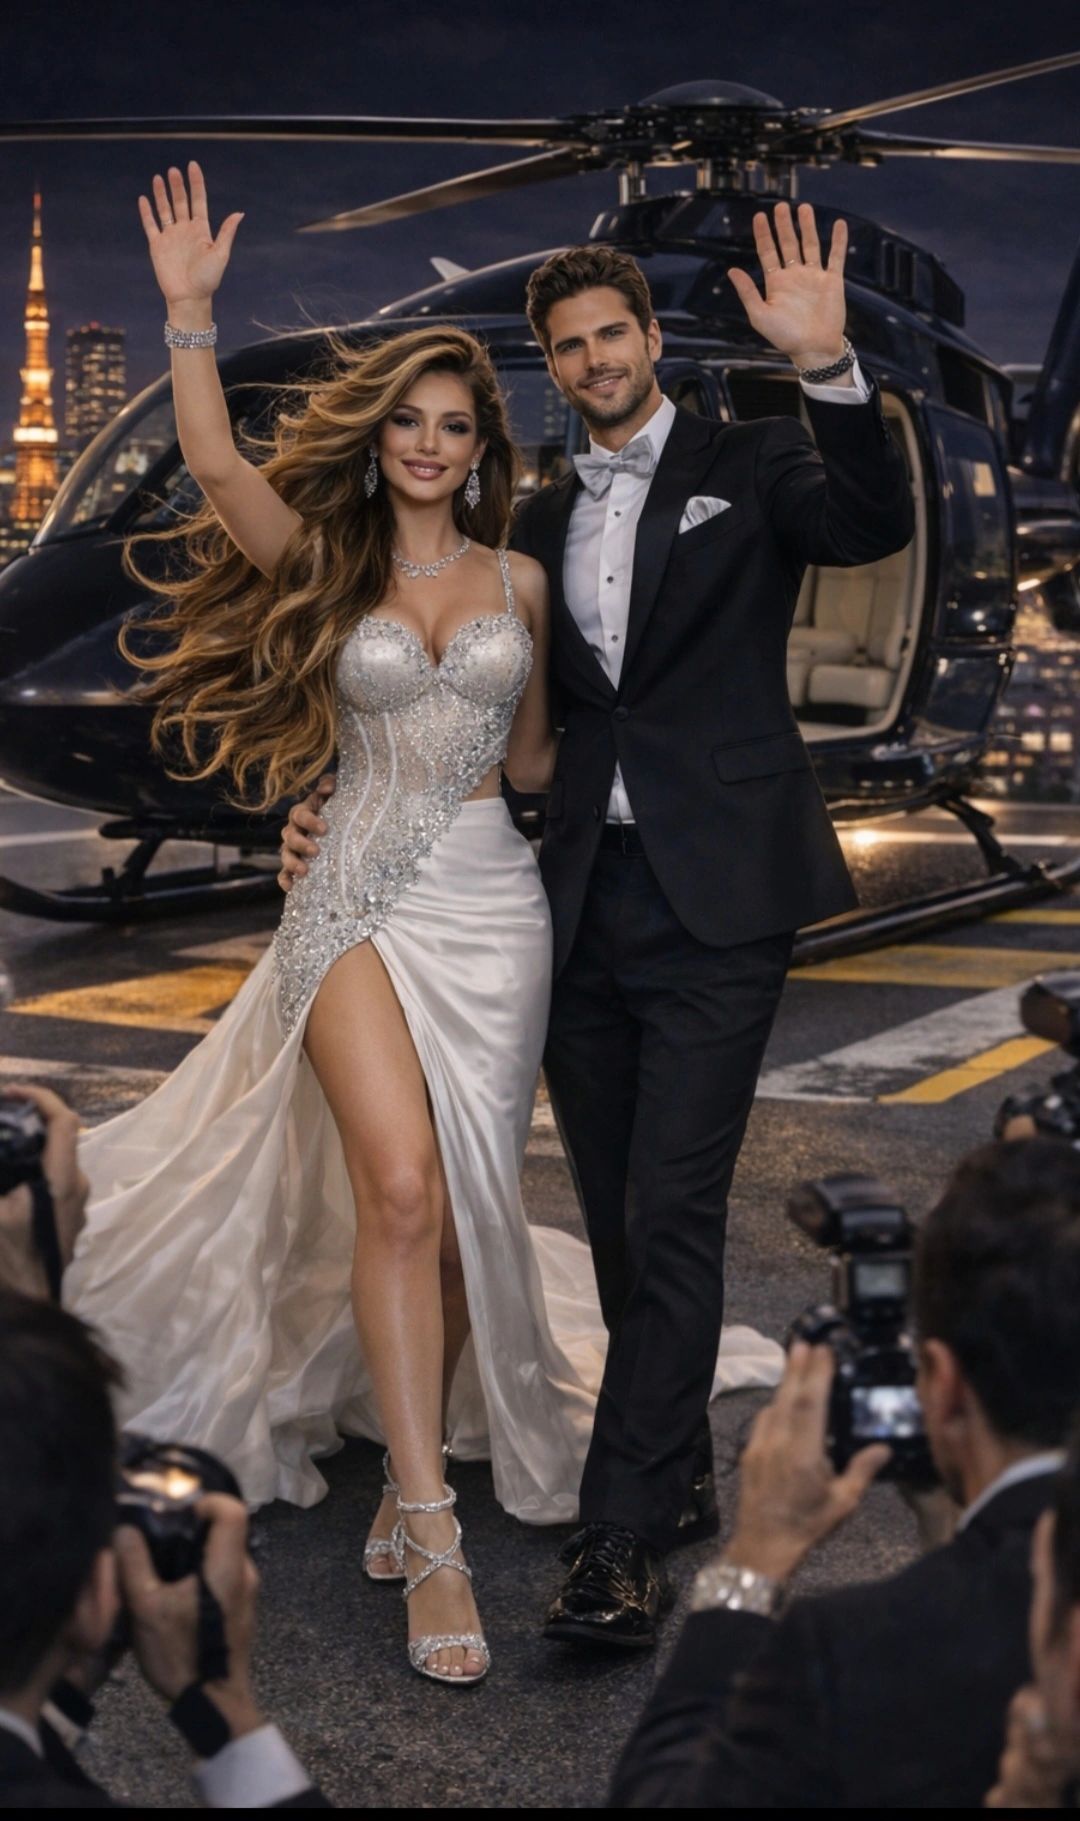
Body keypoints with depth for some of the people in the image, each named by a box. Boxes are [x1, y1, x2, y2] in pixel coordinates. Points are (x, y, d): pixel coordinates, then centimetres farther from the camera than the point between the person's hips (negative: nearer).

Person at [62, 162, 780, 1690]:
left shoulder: (518, 581, 10)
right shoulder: (325, 568, 5)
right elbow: (217, 466, -12)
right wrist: (190, 311, -20)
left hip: (492, 906, 2)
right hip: (364, 905, -2)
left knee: (463, 1203, 5)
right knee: (399, 1191, -16)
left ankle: (416, 1445, 26)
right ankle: (433, 1537, -12)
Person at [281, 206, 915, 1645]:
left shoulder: (752, 467, 2)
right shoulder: (543, 523, 17)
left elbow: (875, 526, -18)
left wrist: (828, 366, -32)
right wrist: (344, 804, 12)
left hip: (714, 905, -6)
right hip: (588, 906, 6)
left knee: (671, 1218, -10)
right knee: (619, 1220, 11)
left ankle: (621, 1547, -7)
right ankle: (679, 1479, 27)